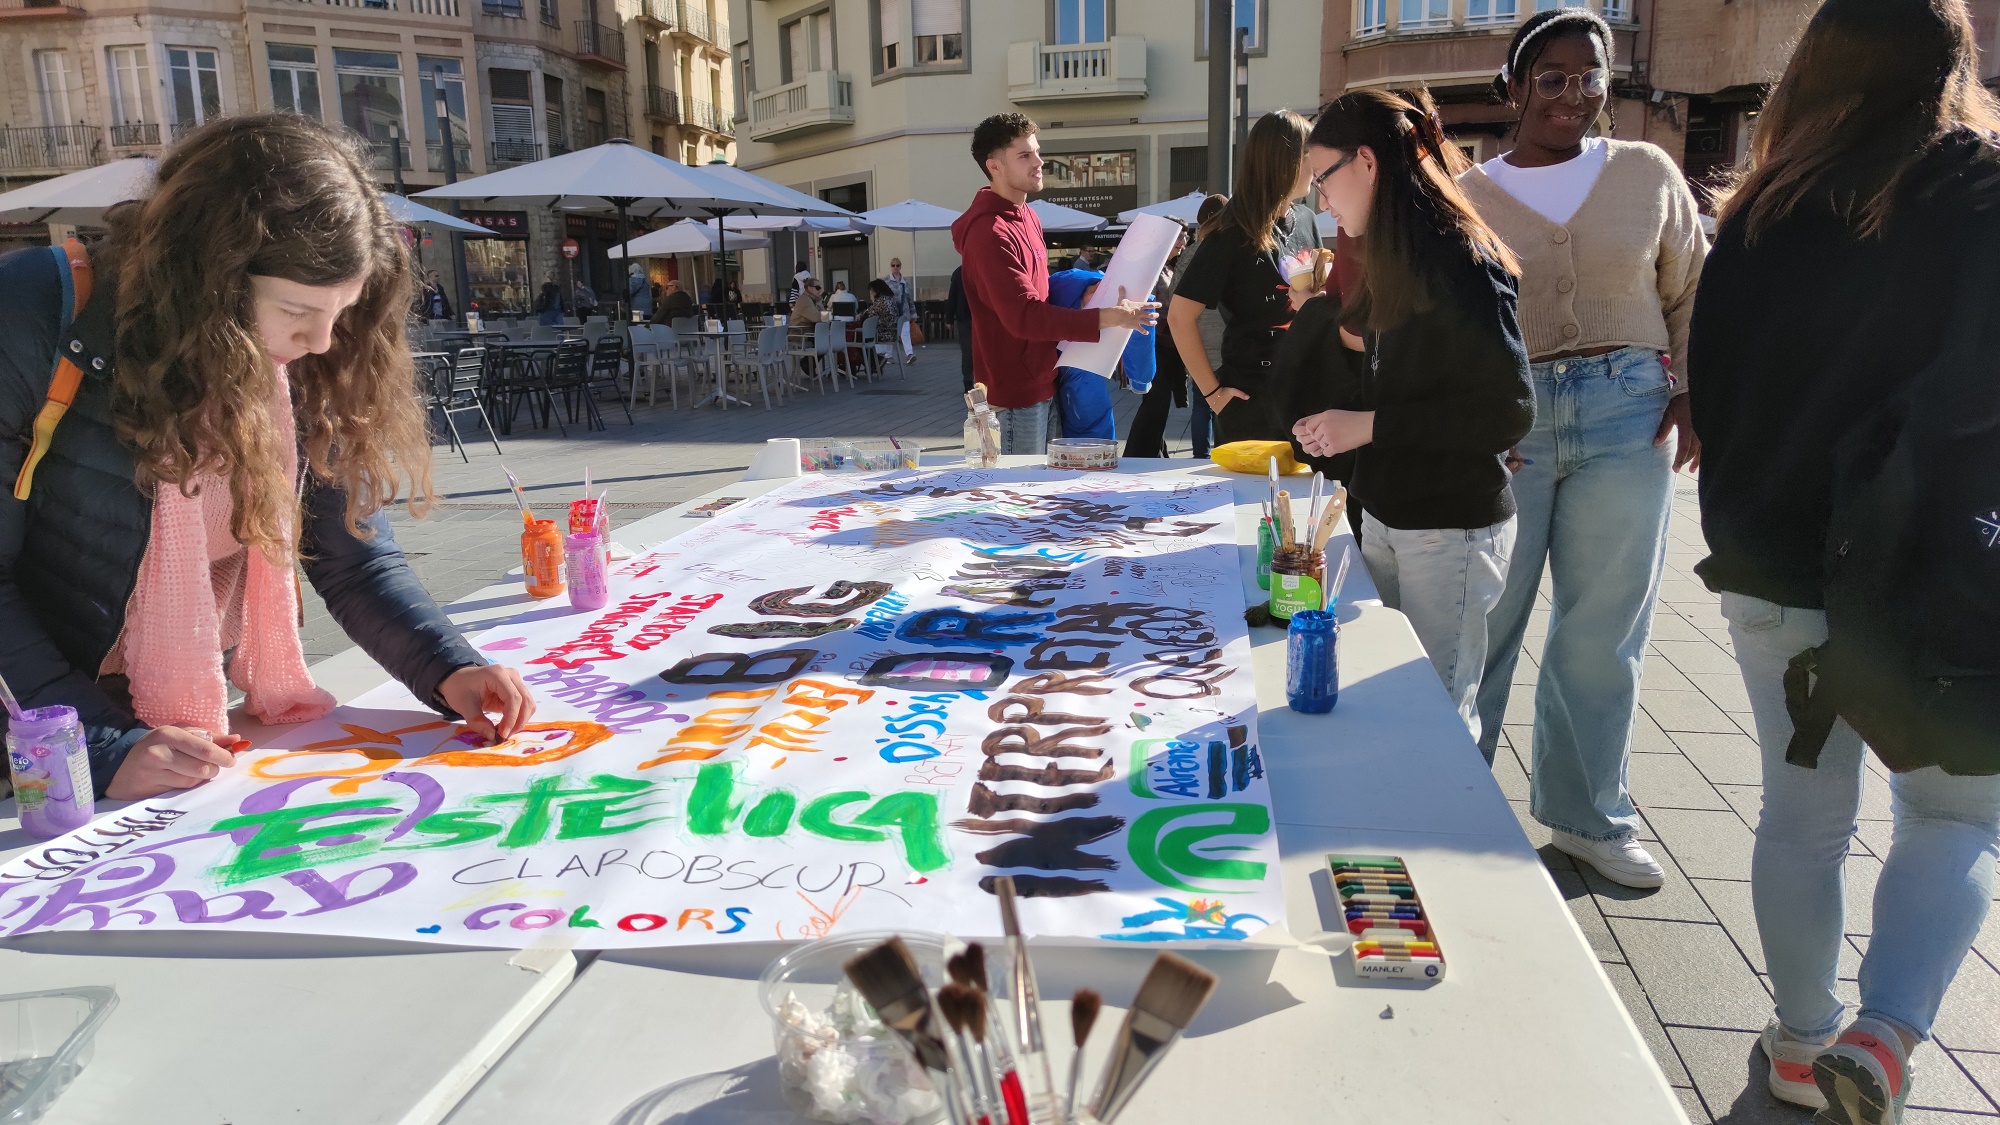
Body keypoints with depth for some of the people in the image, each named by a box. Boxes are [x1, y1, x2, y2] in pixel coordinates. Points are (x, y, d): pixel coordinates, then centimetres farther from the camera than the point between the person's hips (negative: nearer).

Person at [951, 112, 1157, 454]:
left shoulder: (1028, 218, 13)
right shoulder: (989, 232, -19)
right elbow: (1024, 317, -26)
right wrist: (1106, 318, -28)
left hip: (1042, 384, 10)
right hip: (1014, 395, -10)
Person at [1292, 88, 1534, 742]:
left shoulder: (1459, 258, -16)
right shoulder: (1402, 257, 12)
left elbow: (1510, 410, -20)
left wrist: (1368, 426, -20)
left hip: (1451, 528, -8)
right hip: (1390, 515, 8)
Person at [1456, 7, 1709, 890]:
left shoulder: (1649, 173, 9)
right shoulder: (1467, 196, 4)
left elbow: (1693, 294, 13)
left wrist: (1693, 391, 0)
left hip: (1625, 418, 2)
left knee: (1603, 630, 8)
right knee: (1481, 625, 2)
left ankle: (1586, 816, 25)